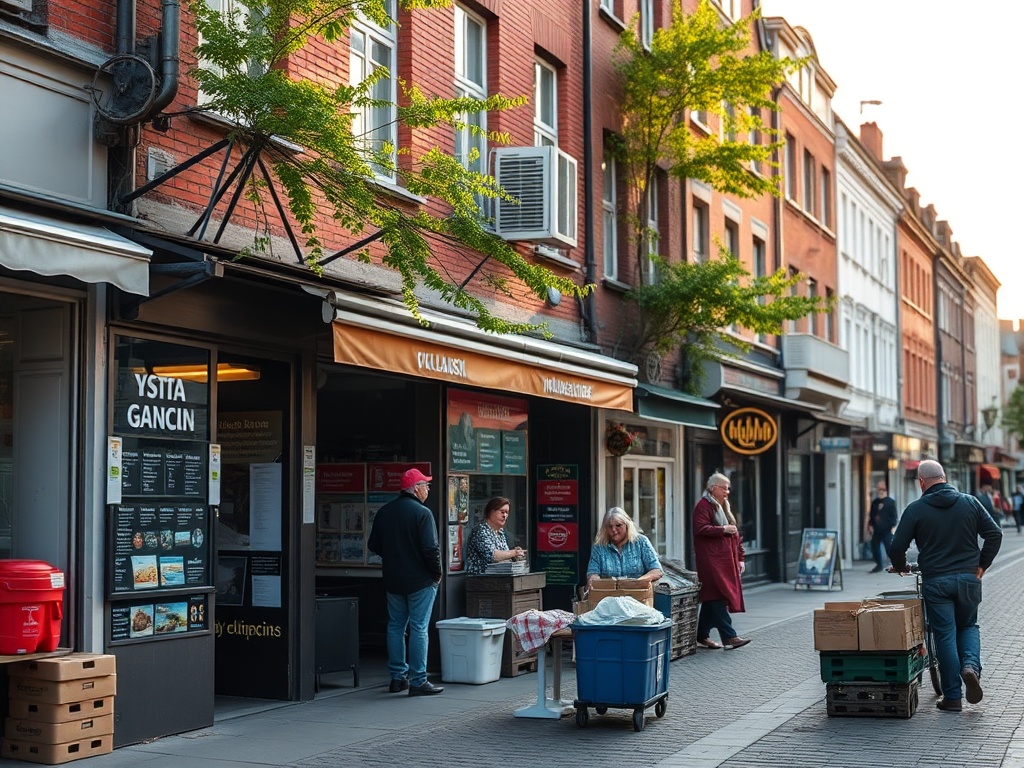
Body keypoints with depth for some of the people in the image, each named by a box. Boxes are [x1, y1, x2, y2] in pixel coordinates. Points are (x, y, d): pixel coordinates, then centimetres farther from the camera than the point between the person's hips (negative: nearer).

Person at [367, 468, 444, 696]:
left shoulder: (384, 512, 6)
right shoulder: (422, 513, -15)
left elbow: (374, 545, 10)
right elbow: (431, 548, -20)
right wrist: (437, 573, -6)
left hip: (392, 580, 6)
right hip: (420, 581, -6)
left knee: (395, 626, 14)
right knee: (419, 628, -3)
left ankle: (398, 677, 19)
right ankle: (418, 681, -1)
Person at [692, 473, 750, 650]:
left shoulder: (723, 506, 21)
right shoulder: (704, 506, -6)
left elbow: (734, 534, 24)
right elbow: (701, 529, -19)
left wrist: (740, 557, 19)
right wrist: (723, 529, -19)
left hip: (726, 559, 9)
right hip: (711, 560, -9)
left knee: (711, 598, 10)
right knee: (718, 597, -12)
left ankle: (702, 637, 15)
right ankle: (729, 637, -16)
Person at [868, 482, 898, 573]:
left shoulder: (891, 502, -2)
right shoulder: (874, 502, 13)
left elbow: (894, 515, -5)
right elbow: (872, 515, 19)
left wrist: (893, 526, -11)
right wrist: (871, 525, 12)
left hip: (887, 530, -6)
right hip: (876, 530, 6)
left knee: (889, 548, -6)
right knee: (875, 547, 8)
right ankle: (879, 564, 21)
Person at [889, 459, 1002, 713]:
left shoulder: (916, 509, -4)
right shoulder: (969, 502, 4)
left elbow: (897, 547, -6)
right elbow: (995, 534, 2)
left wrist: (900, 567, 15)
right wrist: (982, 565, 12)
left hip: (935, 582, -2)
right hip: (968, 578, 2)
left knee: (945, 636, 4)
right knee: (969, 626, 23)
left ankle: (952, 697, 6)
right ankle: (971, 665, -5)